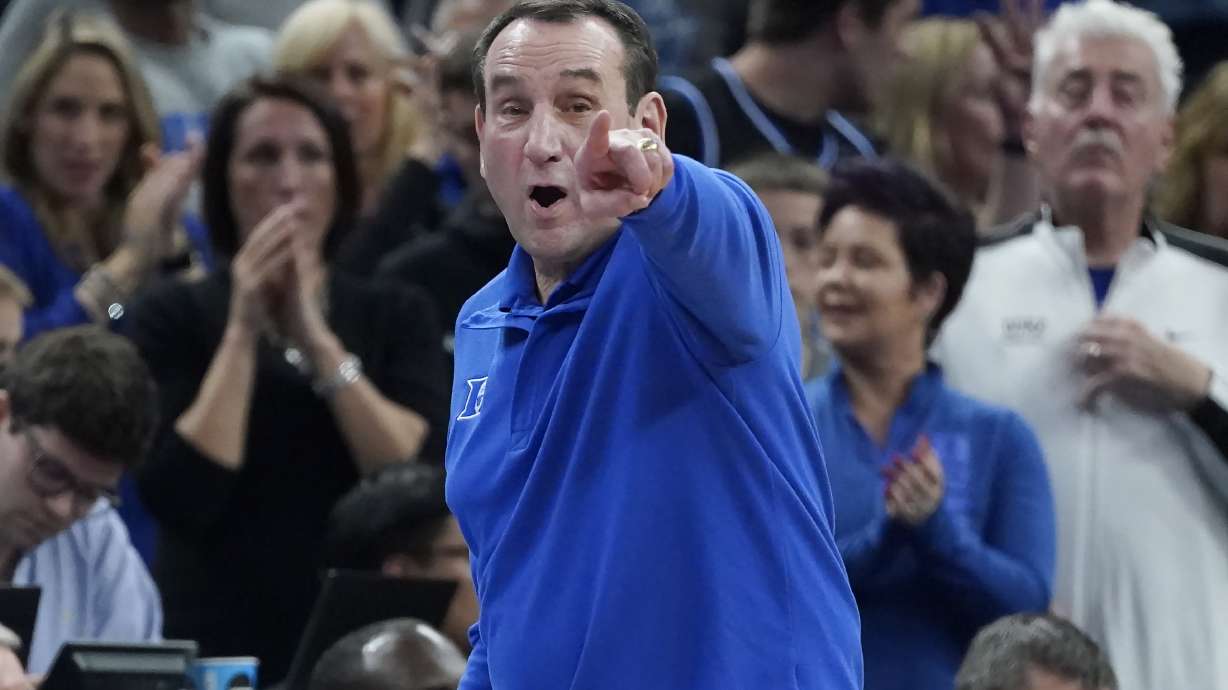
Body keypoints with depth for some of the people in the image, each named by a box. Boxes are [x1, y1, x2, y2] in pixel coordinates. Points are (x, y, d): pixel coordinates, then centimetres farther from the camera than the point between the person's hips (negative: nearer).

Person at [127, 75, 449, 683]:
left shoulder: (397, 317, 7)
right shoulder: (172, 318, 1)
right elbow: (181, 501, -13)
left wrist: (317, 339, -13)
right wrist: (242, 331, -13)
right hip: (219, 644, -2)